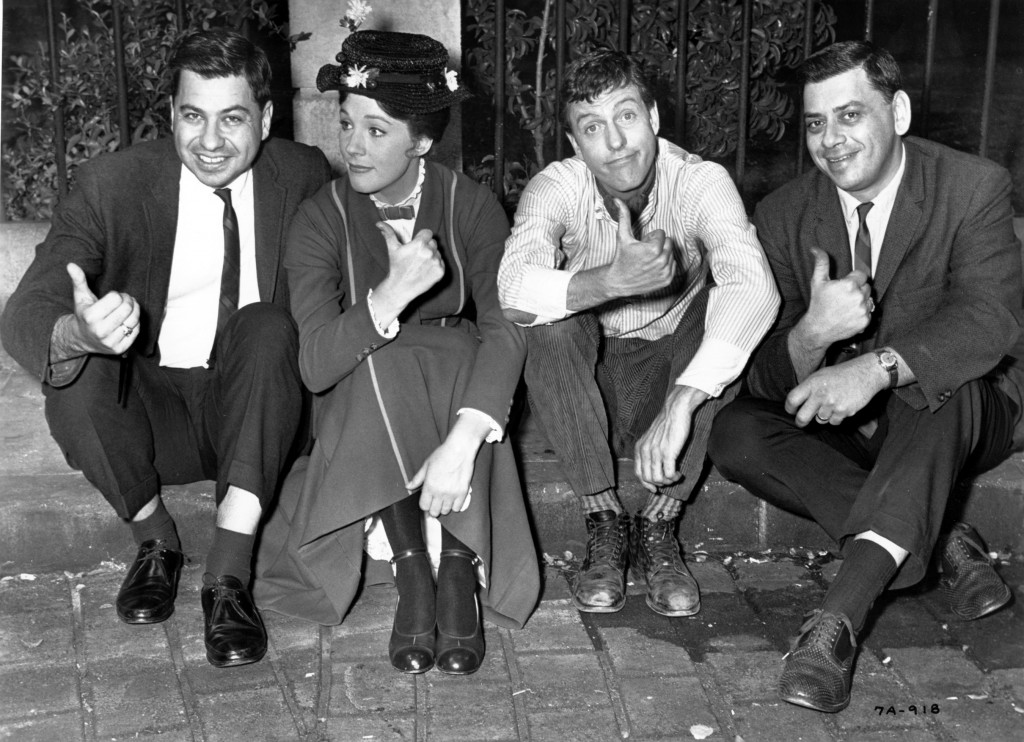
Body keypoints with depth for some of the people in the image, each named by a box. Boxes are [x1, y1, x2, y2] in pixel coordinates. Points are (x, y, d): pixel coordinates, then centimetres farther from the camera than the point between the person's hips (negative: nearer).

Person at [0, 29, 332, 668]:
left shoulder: (306, 176, -5)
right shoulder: (114, 184, -11)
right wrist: (77, 332, -45)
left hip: (254, 411, 1)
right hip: (151, 412, 0)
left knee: (268, 326, -28)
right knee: (76, 375, -29)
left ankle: (230, 568, -28)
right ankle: (154, 537, -4)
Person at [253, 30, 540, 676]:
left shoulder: (470, 205, -8)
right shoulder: (321, 219, -9)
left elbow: (505, 327, -23)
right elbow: (316, 363, -22)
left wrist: (462, 439, -39)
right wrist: (393, 293, -38)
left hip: (455, 388, 0)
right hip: (359, 416, 0)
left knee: (452, 348, -31)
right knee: (379, 360, -32)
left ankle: (460, 572, -31)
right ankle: (412, 574, -30)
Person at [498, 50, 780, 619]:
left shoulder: (700, 182, -18)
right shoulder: (555, 187, -15)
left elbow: (754, 287, -36)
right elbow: (514, 289, -34)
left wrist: (680, 403, -48)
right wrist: (611, 281, -53)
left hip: (671, 374, 0)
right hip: (584, 388, 0)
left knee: (723, 300, -28)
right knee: (550, 316, -29)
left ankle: (659, 526, -17)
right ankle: (604, 522, -17)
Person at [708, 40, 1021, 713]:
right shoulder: (784, 217, -6)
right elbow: (767, 380, -11)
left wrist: (878, 368, -44)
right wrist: (813, 333, -36)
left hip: (956, 418, -3)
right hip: (840, 428, 4)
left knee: (944, 384, -37)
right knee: (736, 434, -22)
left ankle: (839, 619, -45)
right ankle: (936, 541, -23)